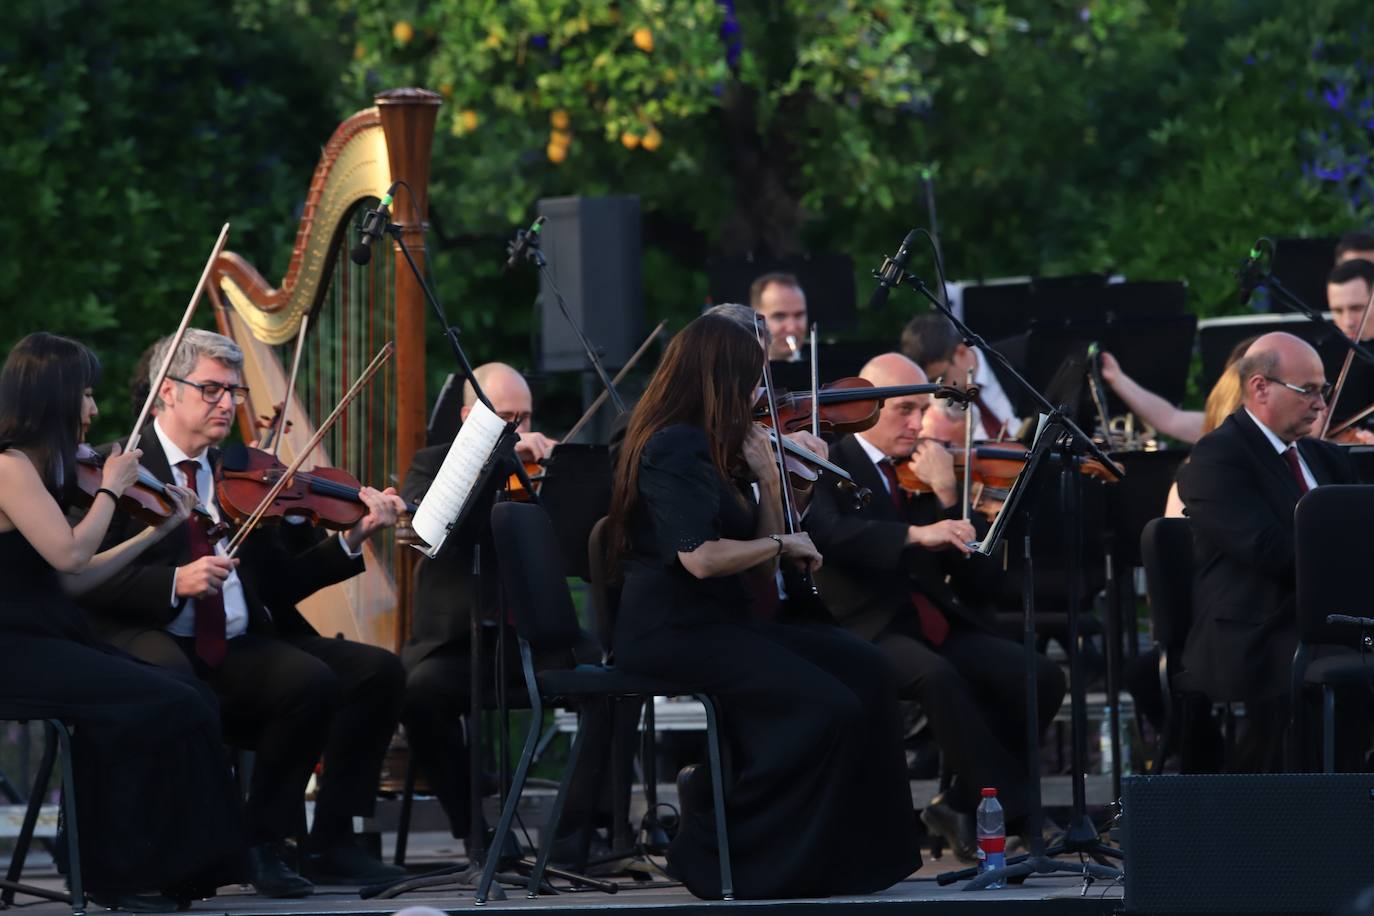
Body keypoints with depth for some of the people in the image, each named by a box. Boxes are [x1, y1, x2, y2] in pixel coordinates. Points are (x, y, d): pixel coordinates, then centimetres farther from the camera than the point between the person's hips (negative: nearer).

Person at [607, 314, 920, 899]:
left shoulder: (712, 449, 17)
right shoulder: (672, 449, -12)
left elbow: (762, 573, 16)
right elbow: (700, 559, -24)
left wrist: (766, 481, 5)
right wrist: (782, 544, -9)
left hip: (719, 623, 9)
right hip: (670, 631, -9)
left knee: (860, 667, -6)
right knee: (825, 707, -22)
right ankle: (716, 850, -10)